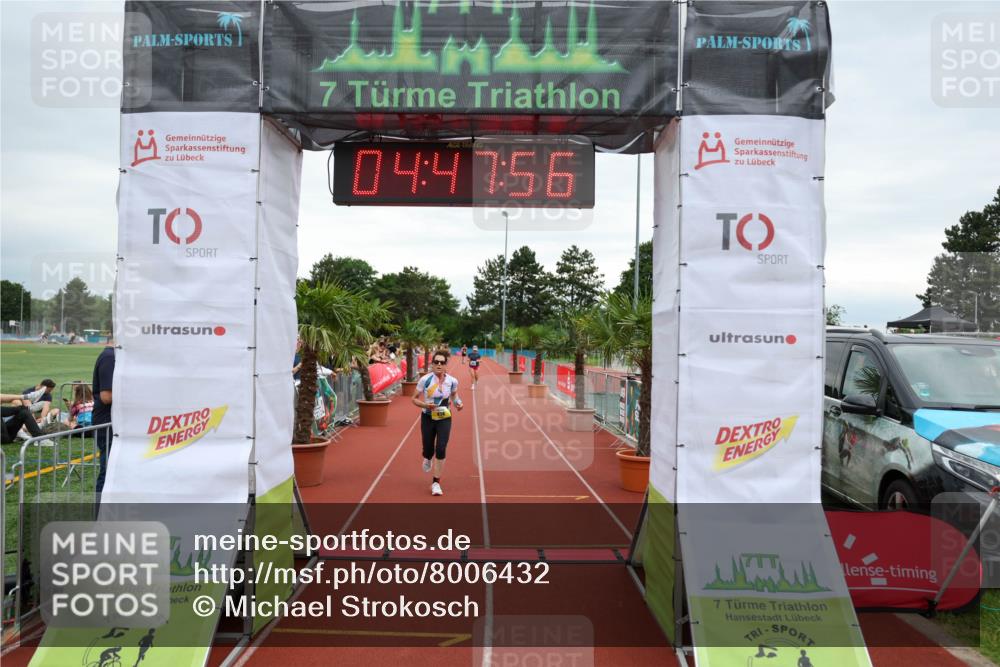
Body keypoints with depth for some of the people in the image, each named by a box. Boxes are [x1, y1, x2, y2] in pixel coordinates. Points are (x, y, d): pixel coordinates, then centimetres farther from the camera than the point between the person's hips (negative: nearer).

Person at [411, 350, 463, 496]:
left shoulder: (452, 381, -9)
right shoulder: (425, 380, -15)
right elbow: (414, 399, -6)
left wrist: (458, 402, -6)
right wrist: (425, 405, -25)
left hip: (444, 418, 0)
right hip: (428, 418, 0)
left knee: (441, 450, -11)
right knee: (428, 450, 8)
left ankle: (436, 482, 4)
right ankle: (428, 459, 49)